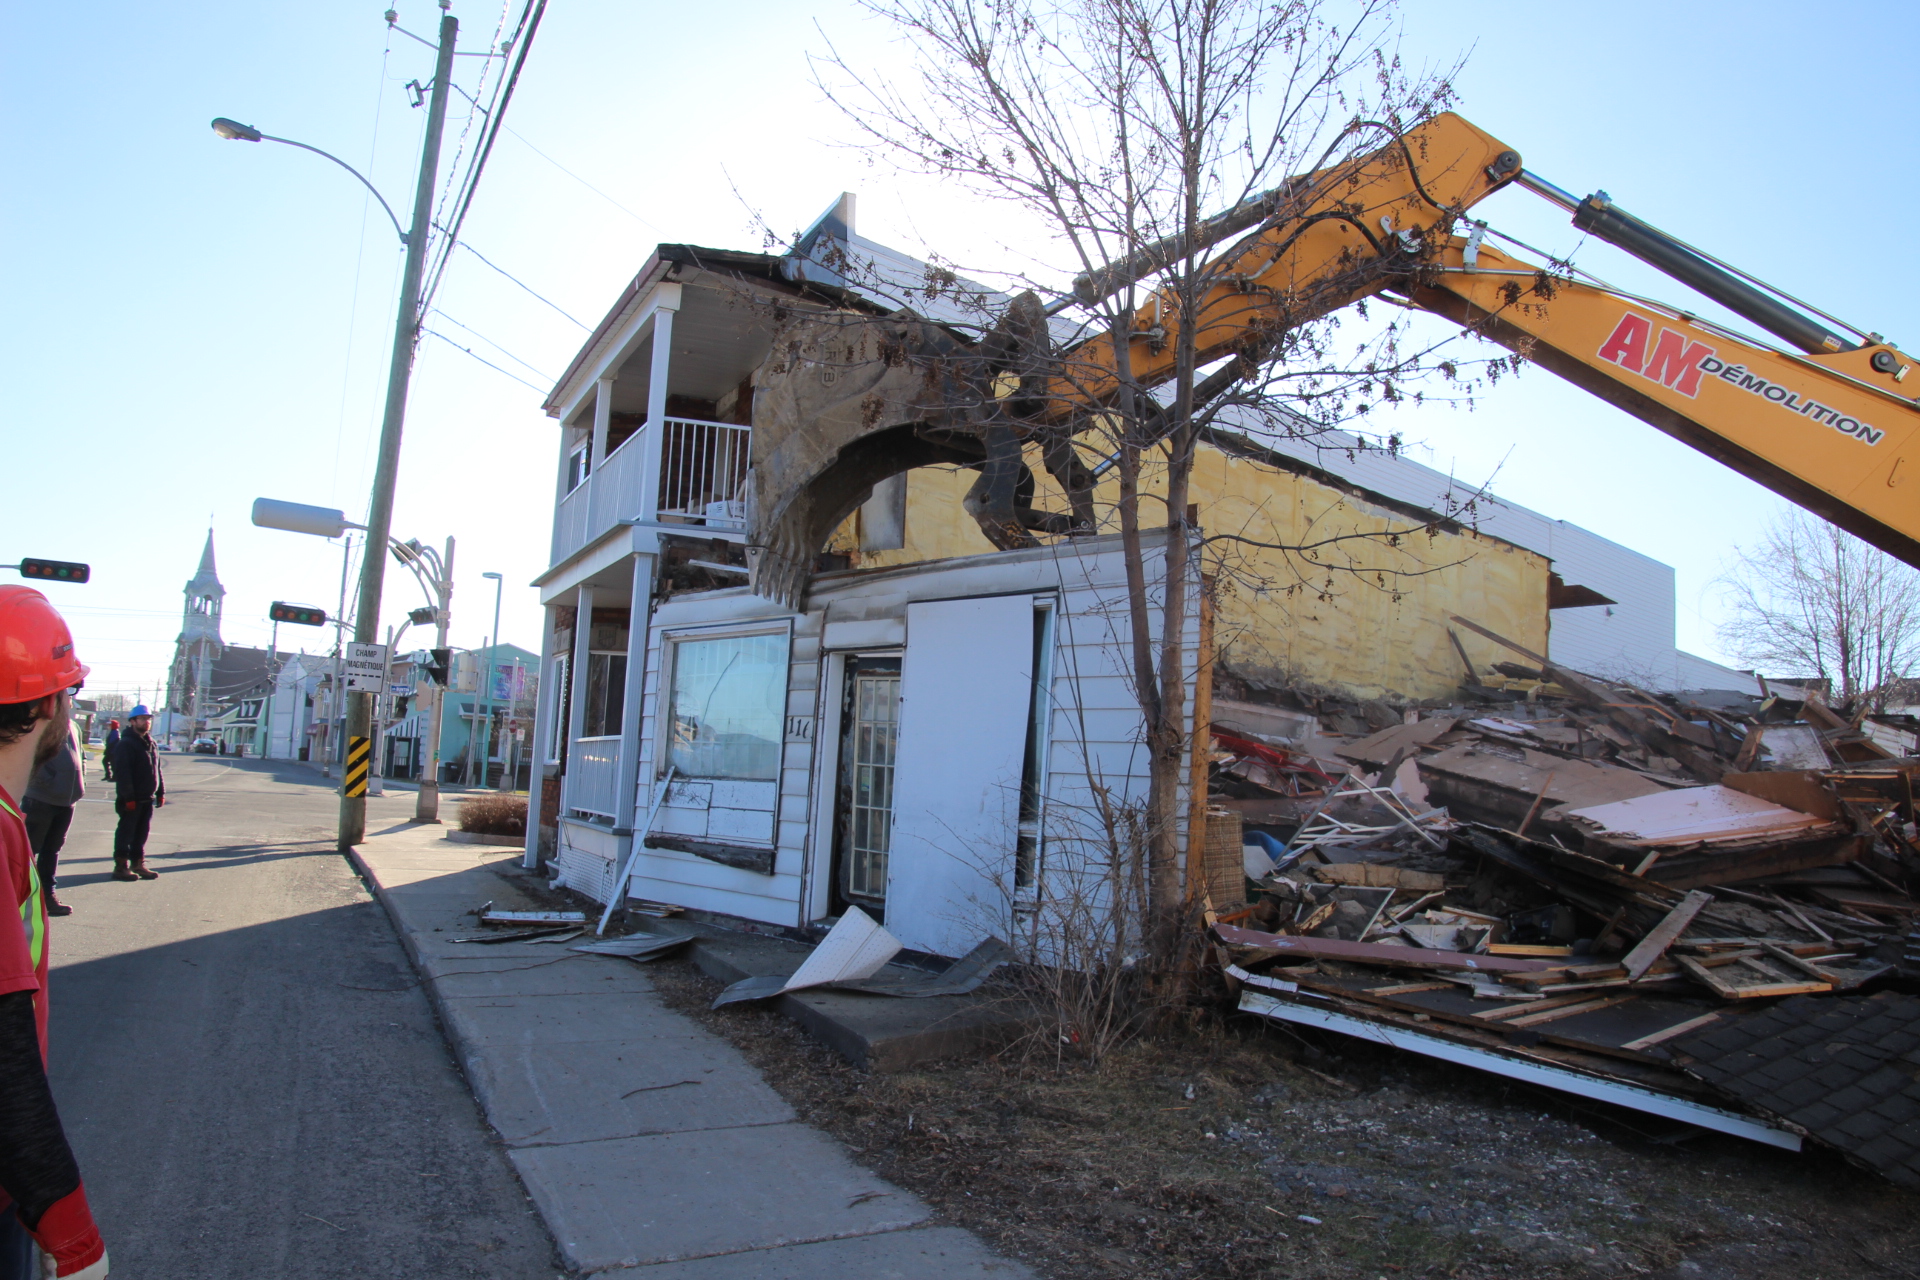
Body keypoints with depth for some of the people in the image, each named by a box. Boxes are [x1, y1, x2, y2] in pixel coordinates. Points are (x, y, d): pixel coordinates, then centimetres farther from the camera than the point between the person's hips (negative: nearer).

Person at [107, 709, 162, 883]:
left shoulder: (151, 744, 14)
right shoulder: (126, 744, -13)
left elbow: (157, 769, 20)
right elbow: (122, 773, -18)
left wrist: (161, 792, 14)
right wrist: (128, 797, -22)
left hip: (147, 799, 8)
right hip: (131, 800, -8)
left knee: (141, 833, 13)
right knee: (126, 832, 0)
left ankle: (138, 864, 21)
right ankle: (121, 866, 6)